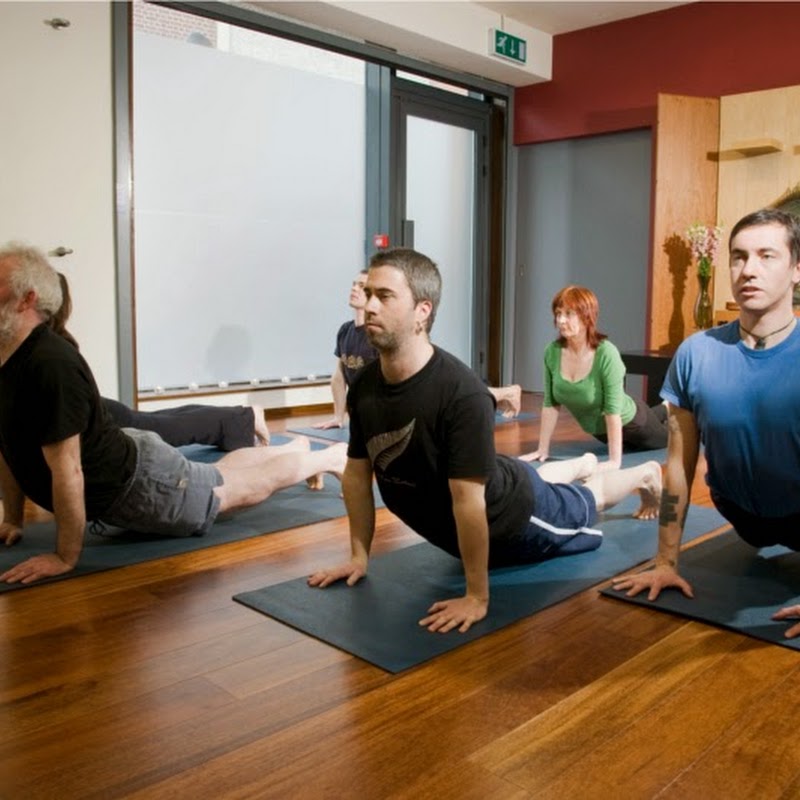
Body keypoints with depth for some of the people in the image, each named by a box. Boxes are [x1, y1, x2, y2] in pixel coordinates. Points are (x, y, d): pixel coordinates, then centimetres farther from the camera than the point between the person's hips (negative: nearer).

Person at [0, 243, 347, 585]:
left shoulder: (51, 364, -35)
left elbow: (67, 469, -33)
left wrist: (66, 557, -25)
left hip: (138, 481, -8)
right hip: (119, 459, 8)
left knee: (245, 487, 14)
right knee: (222, 475, 29)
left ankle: (331, 457, 37)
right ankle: (294, 448, 53)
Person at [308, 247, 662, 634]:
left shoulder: (462, 393, -42)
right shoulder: (363, 386, -20)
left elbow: (468, 500, -38)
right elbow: (357, 473, -8)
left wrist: (477, 597, -32)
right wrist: (359, 555, -4)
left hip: (512, 513, -6)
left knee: (587, 503, 26)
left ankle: (646, 474, 57)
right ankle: (583, 464, 68)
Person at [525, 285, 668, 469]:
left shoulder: (606, 354, -36)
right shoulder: (552, 352, -22)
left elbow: (613, 410, -35)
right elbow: (550, 404, -15)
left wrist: (615, 461, -35)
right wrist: (543, 449, -14)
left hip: (629, 422, -5)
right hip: (598, 429, 5)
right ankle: (664, 411, 61)